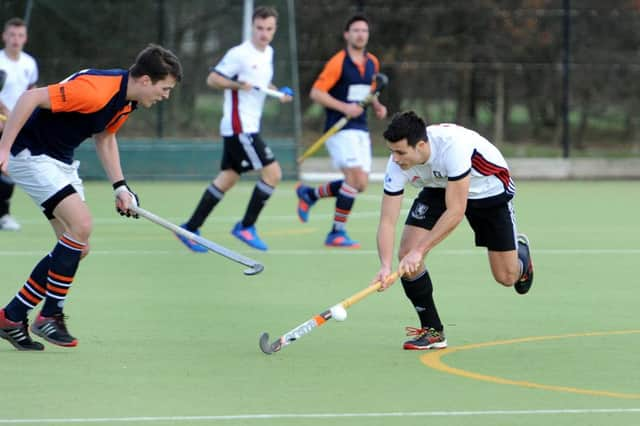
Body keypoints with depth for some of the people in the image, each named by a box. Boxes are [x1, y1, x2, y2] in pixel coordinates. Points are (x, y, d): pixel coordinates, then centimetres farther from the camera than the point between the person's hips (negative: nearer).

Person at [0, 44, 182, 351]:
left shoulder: (126, 101, 2)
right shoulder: (98, 91, -28)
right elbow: (31, 98, -29)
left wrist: (120, 186, 9)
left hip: (61, 160, 10)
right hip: (30, 152, -10)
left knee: (77, 249, 5)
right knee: (81, 224, -22)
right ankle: (50, 315, -10)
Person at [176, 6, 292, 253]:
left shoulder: (268, 53, 13)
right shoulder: (239, 54, -13)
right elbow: (212, 79, -12)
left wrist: (279, 93, 10)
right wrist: (238, 84, -26)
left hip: (249, 128, 9)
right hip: (239, 128, -9)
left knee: (228, 178, 11)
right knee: (272, 173, -12)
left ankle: (191, 228, 15)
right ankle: (246, 227, -3)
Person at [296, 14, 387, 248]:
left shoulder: (372, 63, 11)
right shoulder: (338, 62, -10)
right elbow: (316, 93, -12)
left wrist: (377, 105, 6)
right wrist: (344, 108, -21)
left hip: (361, 130, 7)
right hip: (340, 129, -7)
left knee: (360, 184, 3)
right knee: (355, 177, -19)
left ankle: (309, 194, 23)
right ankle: (337, 233, -9)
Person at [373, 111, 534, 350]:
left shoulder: (453, 144, -43)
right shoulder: (397, 165, -27)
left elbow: (455, 212, -40)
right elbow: (387, 221, -26)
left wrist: (419, 251, -42)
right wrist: (385, 265, -42)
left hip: (489, 188, -4)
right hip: (439, 188, 4)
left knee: (506, 277, -2)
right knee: (407, 253, -18)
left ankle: (520, 251, 37)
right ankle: (432, 331, -2)